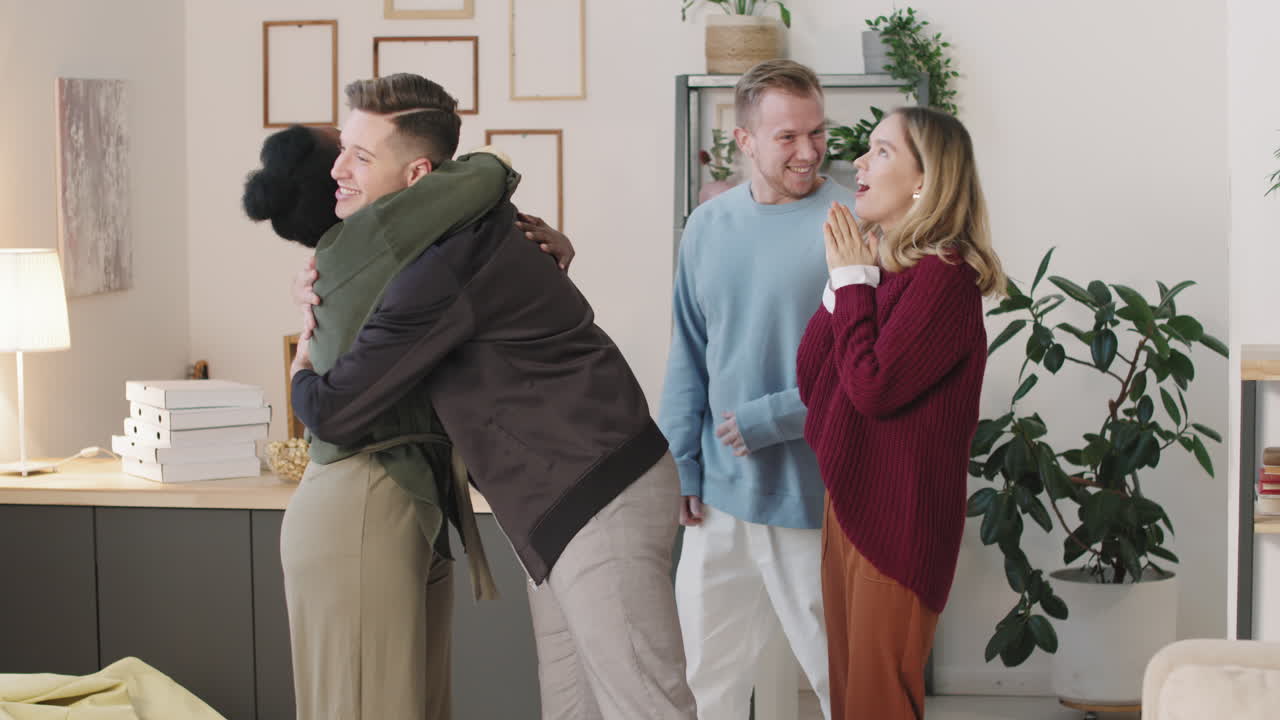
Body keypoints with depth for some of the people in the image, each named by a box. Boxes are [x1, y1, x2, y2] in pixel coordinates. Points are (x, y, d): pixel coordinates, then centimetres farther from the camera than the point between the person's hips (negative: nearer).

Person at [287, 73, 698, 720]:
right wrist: (326, 299, 11)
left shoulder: (441, 269, -21)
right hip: (560, 500, 10)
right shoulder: (466, 225, 10)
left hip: (599, 497, -10)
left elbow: (334, 415, -16)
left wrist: (302, 370, 9)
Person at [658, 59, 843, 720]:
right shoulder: (709, 225, 6)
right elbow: (688, 357, 11)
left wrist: (766, 421, -15)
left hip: (813, 498, -5)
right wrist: (680, 467, 5)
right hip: (721, 494, 5)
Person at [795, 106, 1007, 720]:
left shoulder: (943, 277, -15)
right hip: (846, 503, 8)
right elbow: (810, 383, 7)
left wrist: (853, 282, -12)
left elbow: (872, 387, -23)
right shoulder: (877, 267, 10)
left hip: (898, 523, -8)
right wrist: (842, 282, -2)